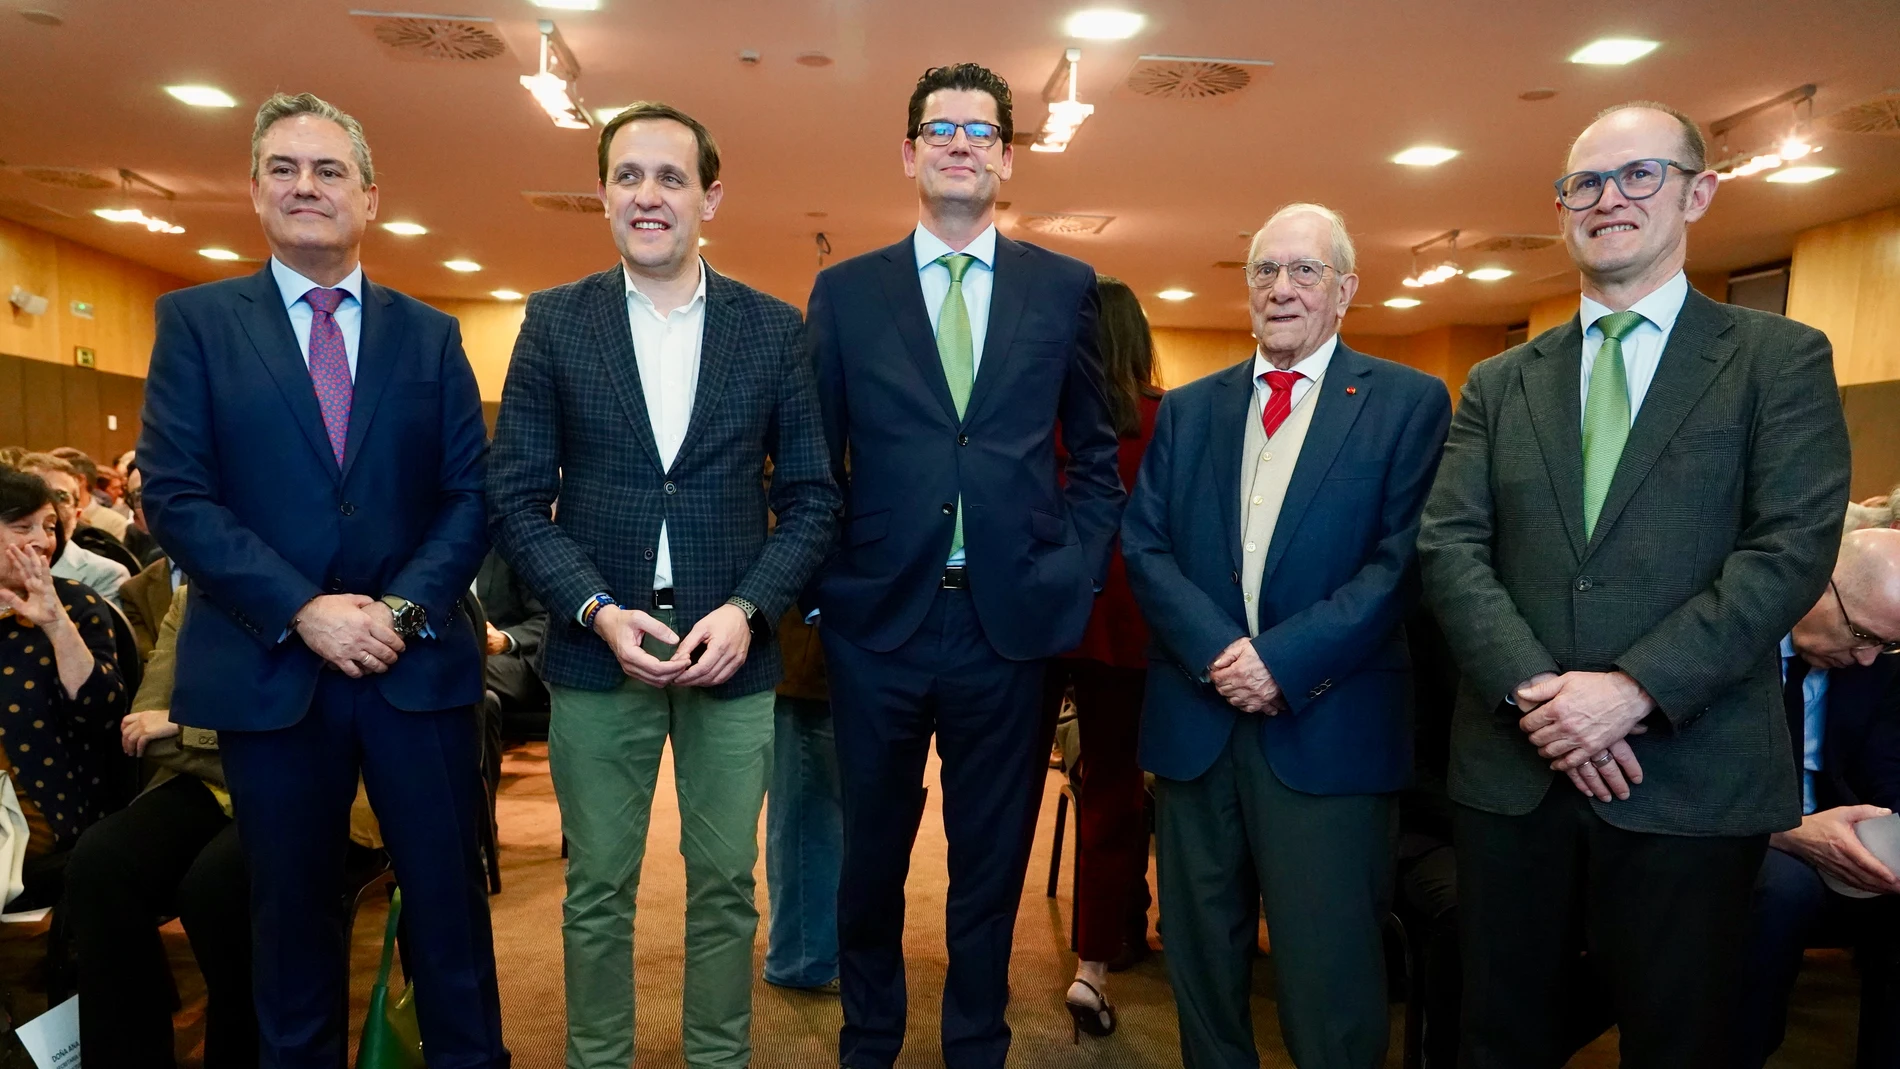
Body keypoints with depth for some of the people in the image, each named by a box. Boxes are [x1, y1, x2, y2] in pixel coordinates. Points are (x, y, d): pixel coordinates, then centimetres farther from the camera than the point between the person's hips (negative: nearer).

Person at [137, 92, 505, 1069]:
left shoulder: (429, 334, 9)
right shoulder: (197, 321, 4)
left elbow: (471, 495, 3)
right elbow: (174, 495, -5)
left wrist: (404, 607, -12)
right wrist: (302, 611, -14)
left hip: (418, 662, 1)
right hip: (268, 671, -1)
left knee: (448, 898, 8)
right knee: (291, 914, 12)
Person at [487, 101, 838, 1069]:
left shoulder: (773, 328, 2)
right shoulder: (554, 322, 2)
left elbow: (811, 498, 2)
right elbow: (515, 499, 0)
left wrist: (747, 611, -12)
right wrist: (601, 612, -13)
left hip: (732, 652, 0)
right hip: (596, 651, 0)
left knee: (725, 886, 11)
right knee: (597, 890, 11)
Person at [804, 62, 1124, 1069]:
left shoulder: (1064, 288, 6)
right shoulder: (844, 291, 5)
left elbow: (1097, 453, 9)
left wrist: (1073, 575, -1)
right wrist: (824, 585, -2)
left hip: (1011, 621, 0)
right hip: (877, 619, 0)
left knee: (991, 862, 13)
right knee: (873, 855, 16)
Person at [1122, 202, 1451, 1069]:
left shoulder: (1408, 402, 1)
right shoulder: (1188, 409, 12)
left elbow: (1402, 560, -8)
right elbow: (1144, 547, 3)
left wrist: (1284, 661, -16)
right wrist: (1217, 651, -12)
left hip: (1326, 727, -3)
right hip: (1195, 719, 4)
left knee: (1328, 977, 6)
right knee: (1200, 963, 15)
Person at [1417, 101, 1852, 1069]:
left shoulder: (1779, 359, 4)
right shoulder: (1497, 384, 11)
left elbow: (1792, 549, -8)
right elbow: (1449, 546, 1)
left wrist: (1636, 689, -18)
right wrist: (1533, 691, -14)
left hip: (1691, 780, -2)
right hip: (1512, 771, 3)